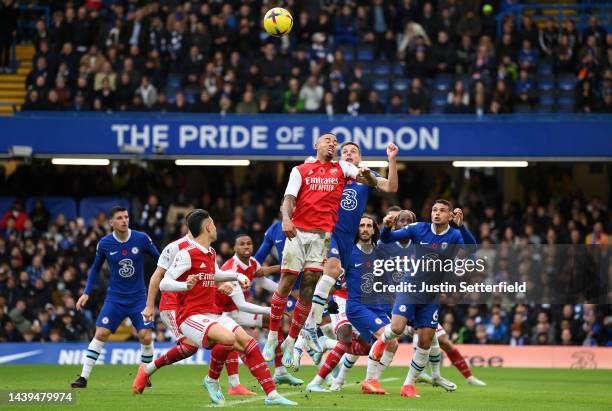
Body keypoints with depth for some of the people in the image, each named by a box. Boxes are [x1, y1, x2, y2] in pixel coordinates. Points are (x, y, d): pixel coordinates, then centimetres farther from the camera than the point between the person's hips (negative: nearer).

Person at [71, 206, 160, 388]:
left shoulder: (141, 239, -9)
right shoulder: (105, 243, -5)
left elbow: (160, 259, 3)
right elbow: (95, 268, 10)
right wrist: (86, 293, 4)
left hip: (138, 297, 0)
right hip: (115, 297, 0)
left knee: (145, 337, -11)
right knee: (101, 334, -10)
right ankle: (84, 377, -4)